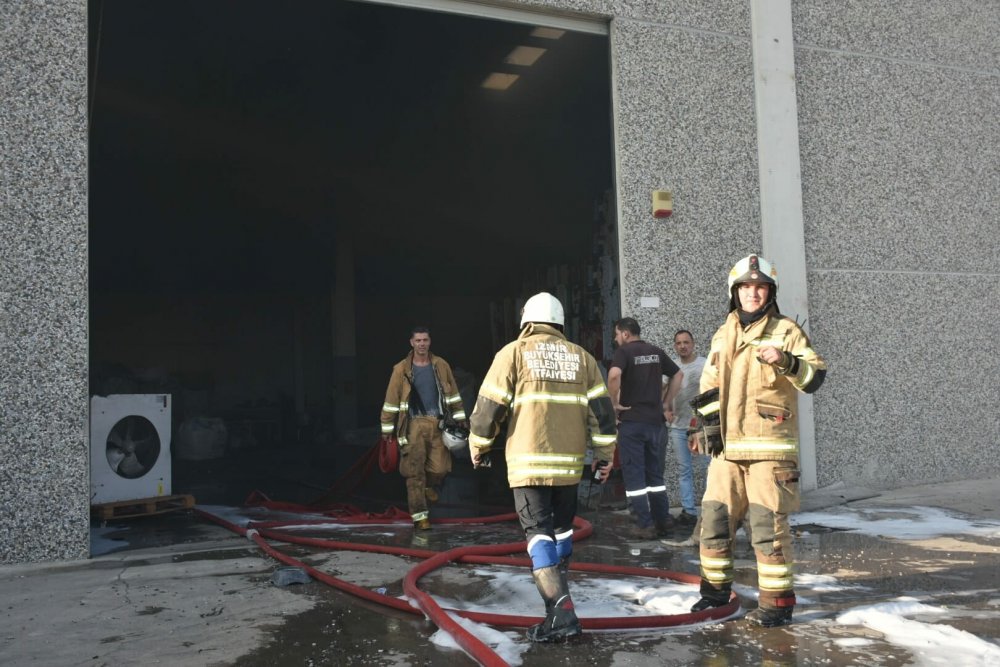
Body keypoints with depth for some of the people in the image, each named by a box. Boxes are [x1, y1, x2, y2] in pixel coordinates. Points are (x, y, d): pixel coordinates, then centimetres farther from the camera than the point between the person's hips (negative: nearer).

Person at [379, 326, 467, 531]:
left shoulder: (441, 365, 8)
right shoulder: (401, 369, 2)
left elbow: (453, 393, 14)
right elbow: (391, 400, 3)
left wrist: (459, 418, 10)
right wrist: (387, 428, 2)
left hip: (438, 423, 2)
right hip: (414, 425, -2)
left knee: (440, 468, -4)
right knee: (415, 472, -2)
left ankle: (430, 488, 31)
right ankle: (420, 516, 7)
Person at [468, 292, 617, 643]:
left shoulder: (513, 352, -1)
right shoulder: (581, 357, 9)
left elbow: (489, 406, -3)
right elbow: (601, 410, 7)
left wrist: (479, 448, 11)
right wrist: (604, 455, 15)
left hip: (529, 462, -4)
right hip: (569, 463, 4)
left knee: (539, 532, -3)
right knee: (562, 525, 22)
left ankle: (561, 612, -13)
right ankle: (556, 586, 36)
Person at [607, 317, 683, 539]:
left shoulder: (624, 351, -8)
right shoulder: (656, 351, 10)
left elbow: (614, 375, -27)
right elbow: (678, 375, 14)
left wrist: (615, 402, -14)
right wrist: (666, 403, 14)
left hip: (631, 420, -5)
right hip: (656, 420, 5)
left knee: (634, 475, 3)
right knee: (655, 474, 16)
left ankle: (645, 525, 4)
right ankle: (663, 521, 18)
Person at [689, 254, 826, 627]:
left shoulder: (785, 331, 0)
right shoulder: (722, 336, 16)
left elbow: (815, 376, -10)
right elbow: (709, 387, 20)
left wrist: (787, 361, -28)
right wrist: (708, 426, 11)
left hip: (769, 446, -5)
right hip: (727, 448, 5)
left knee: (769, 525, -4)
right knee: (714, 517, 10)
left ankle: (777, 602, 9)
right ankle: (716, 588, 26)